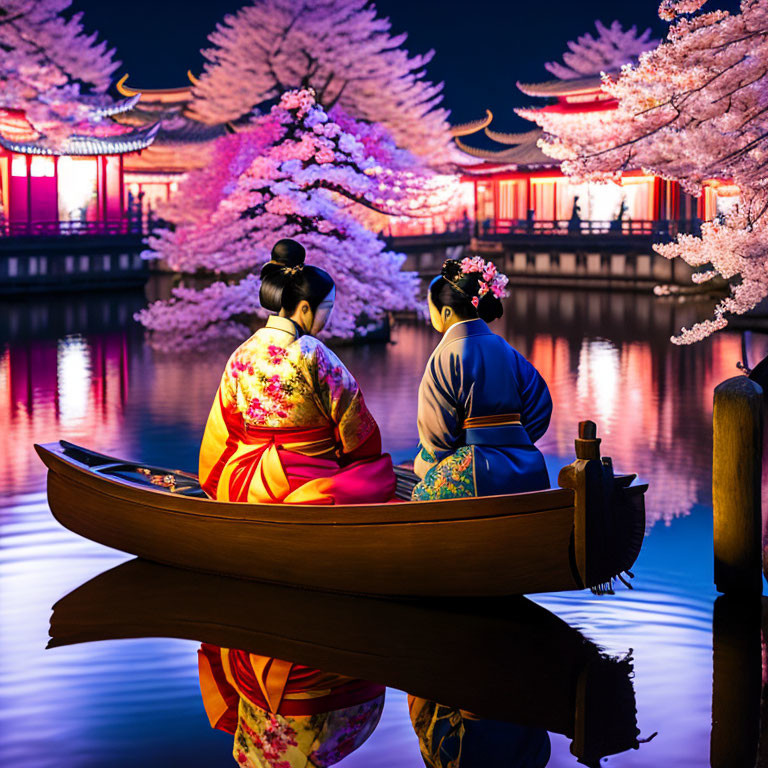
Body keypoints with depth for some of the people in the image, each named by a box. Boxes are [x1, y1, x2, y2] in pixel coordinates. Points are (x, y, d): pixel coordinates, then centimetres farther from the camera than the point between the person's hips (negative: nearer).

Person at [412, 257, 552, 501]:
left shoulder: (448, 356, -9)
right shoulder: (506, 350, 10)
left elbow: (437, 432, -7)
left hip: (475, 472, -7)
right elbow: (540, 409, 13)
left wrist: (424, 464, 10)